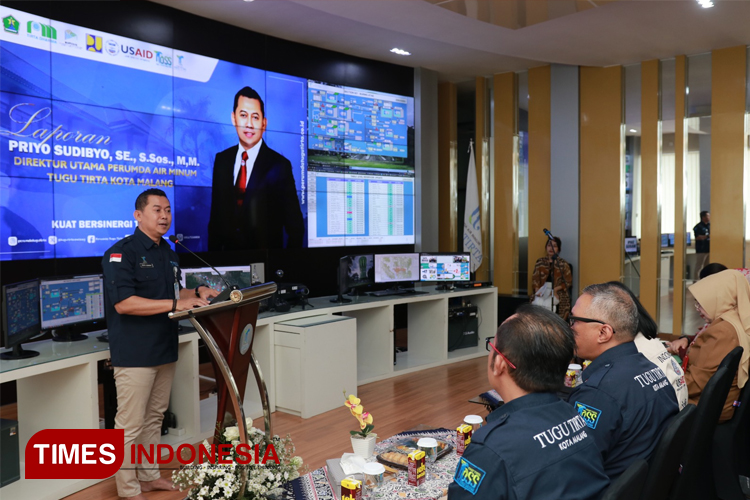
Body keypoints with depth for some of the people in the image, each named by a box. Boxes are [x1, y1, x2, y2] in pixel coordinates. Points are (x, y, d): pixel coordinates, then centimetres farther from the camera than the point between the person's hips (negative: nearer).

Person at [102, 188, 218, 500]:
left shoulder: (168, 252, 14)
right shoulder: (122, 252, -14)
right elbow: (124, 303, -23)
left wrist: (197, 294, 4)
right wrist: (176, 304, -25)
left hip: (164, 351, 9)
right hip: (134, 355, -8)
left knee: (154, 418, 18)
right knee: (130, 426, 0)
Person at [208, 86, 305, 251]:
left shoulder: (280, 166, -13)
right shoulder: (221, 160, 2)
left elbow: (295, 227, -10)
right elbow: (216, 215, 7)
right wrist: (213, 253, 1)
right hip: (228, 256, 4)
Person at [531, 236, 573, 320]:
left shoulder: (563, 264, 9)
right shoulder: (540, 262, 17)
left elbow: (568, 281, 4)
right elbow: (535, 278, 11)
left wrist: (555, 289, -9)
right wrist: (537, 290, -6)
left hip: (558, 293, -2)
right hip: (541, 293, 2)